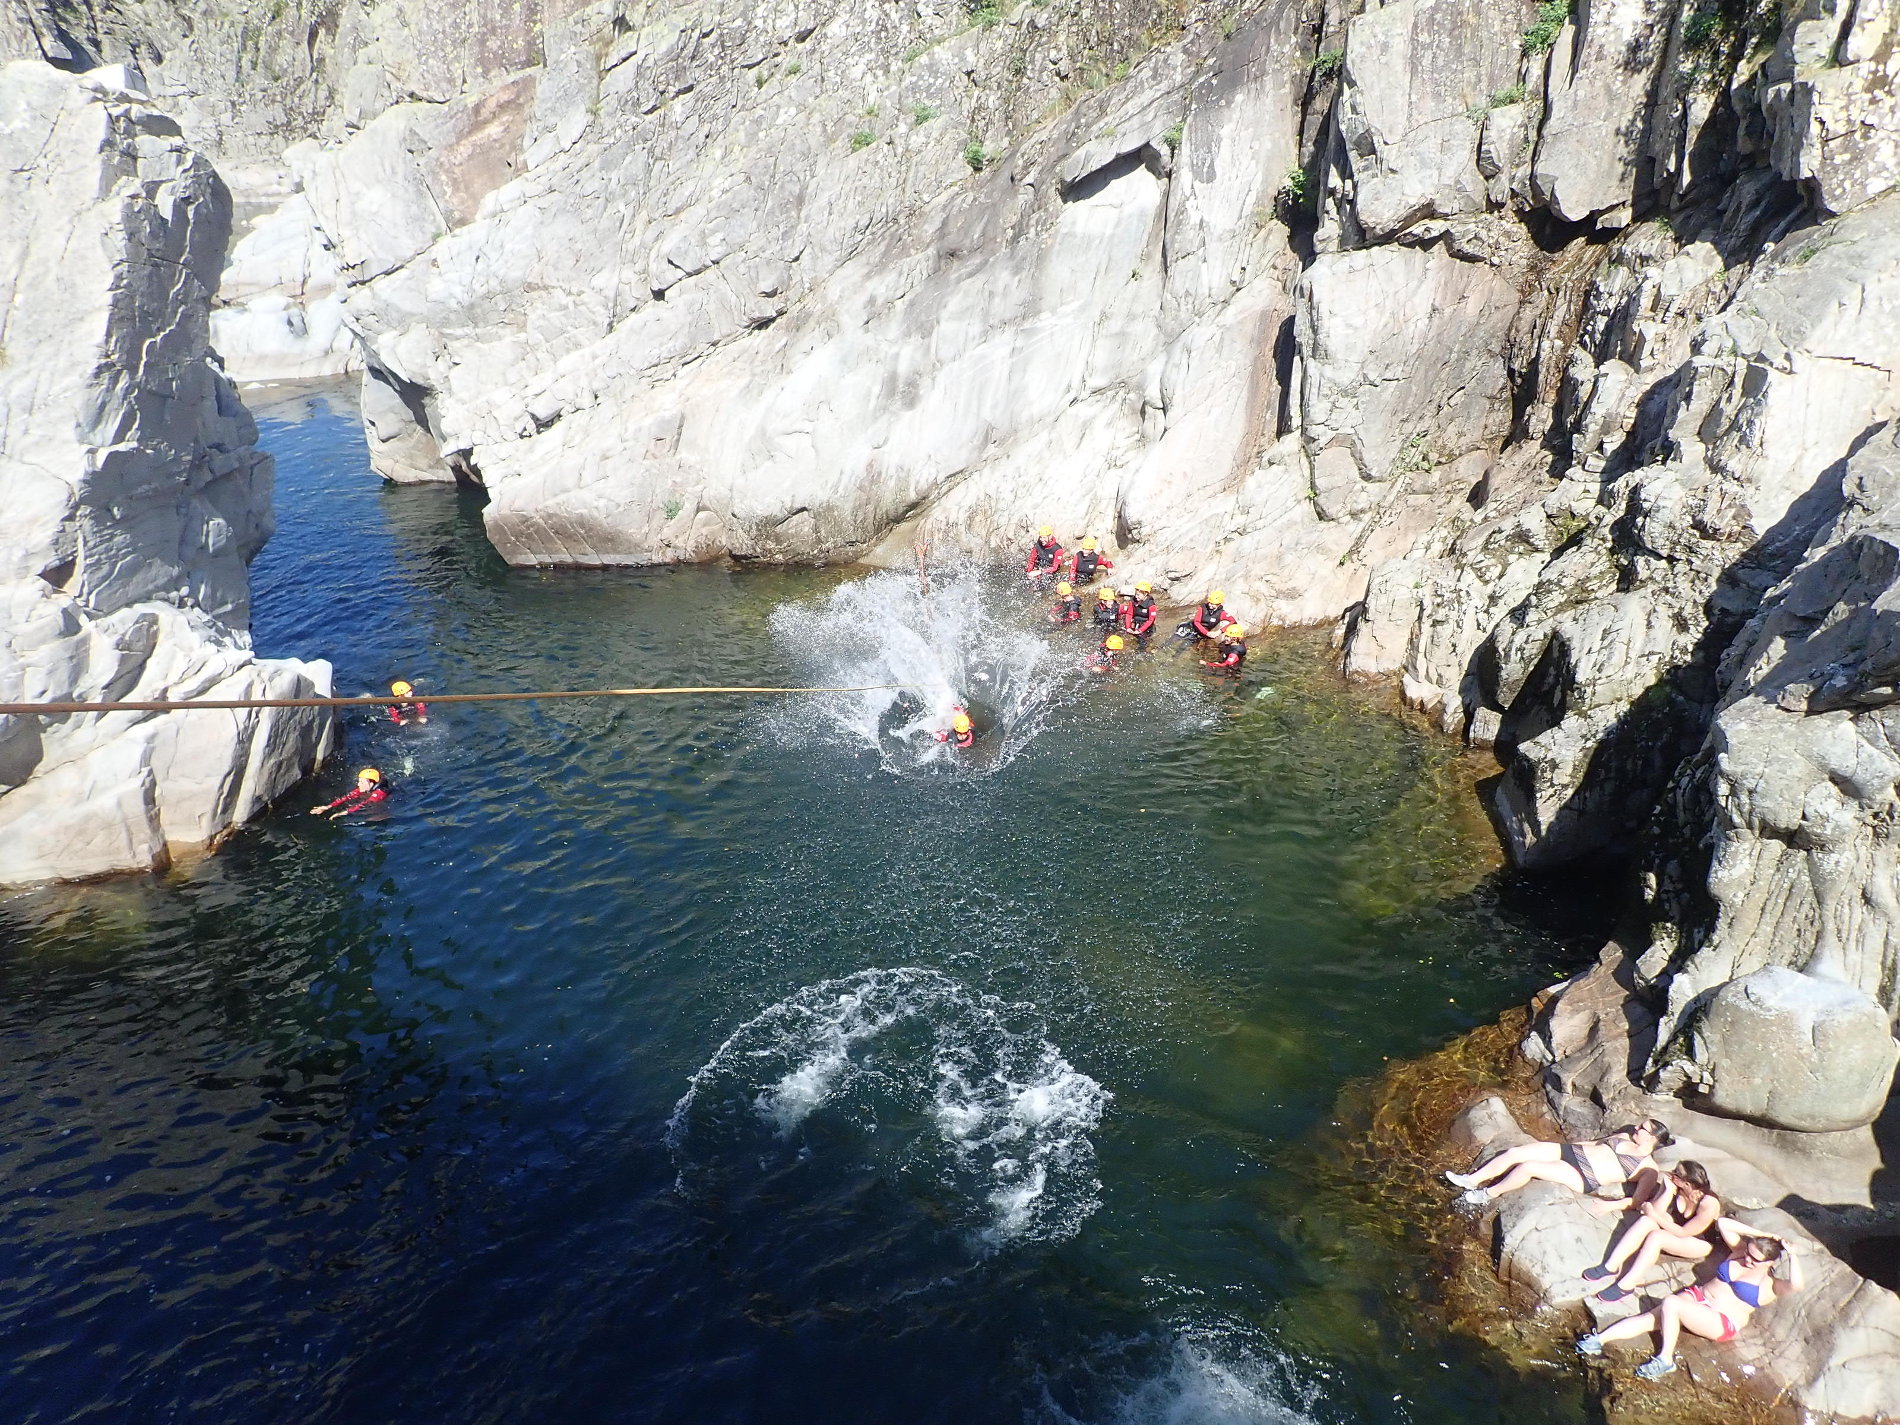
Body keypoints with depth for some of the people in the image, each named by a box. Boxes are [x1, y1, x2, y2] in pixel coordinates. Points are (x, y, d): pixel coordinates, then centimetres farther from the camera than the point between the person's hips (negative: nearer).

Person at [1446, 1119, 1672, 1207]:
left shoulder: (1648, 1166, -1)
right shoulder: (1624, 1137, 21)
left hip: (1583, 1179, -7)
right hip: (1572, 1151, 7)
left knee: (1528, 1166, -27)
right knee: (1514, 1152, -12)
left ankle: (1489, 1195, -8)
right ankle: (1471, 1180, -2)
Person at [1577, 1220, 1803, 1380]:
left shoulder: (1770, 1285, -8)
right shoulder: (1739, 1250, 9)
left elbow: (1795, 1286, -29)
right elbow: (1722, 1223, 8)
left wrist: (1792, 1255, -24)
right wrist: (1757, 1233, 3)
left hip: (1721, 1323, -6)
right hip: (1698, 1296, 6)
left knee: (1671, 1303, -33)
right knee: (1647, 1319, -16)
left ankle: (1665, 1359, -18)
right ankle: (1598, 1340, -21)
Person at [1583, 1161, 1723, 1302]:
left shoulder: (1709, 1204, -31)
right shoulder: (1674, 1186, -17)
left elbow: (1683, 1232, -25)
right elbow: (1657, 1211, -20)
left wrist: (1655, 1216, -26)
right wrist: (1668, 1189, -31)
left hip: (1700, 1243, -5)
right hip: (1677, 1228, 6)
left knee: (1655, 1237, -32)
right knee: (1646, 1220, -26)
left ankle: (1626, 1285, -27)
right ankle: (1611, 1267, -25)